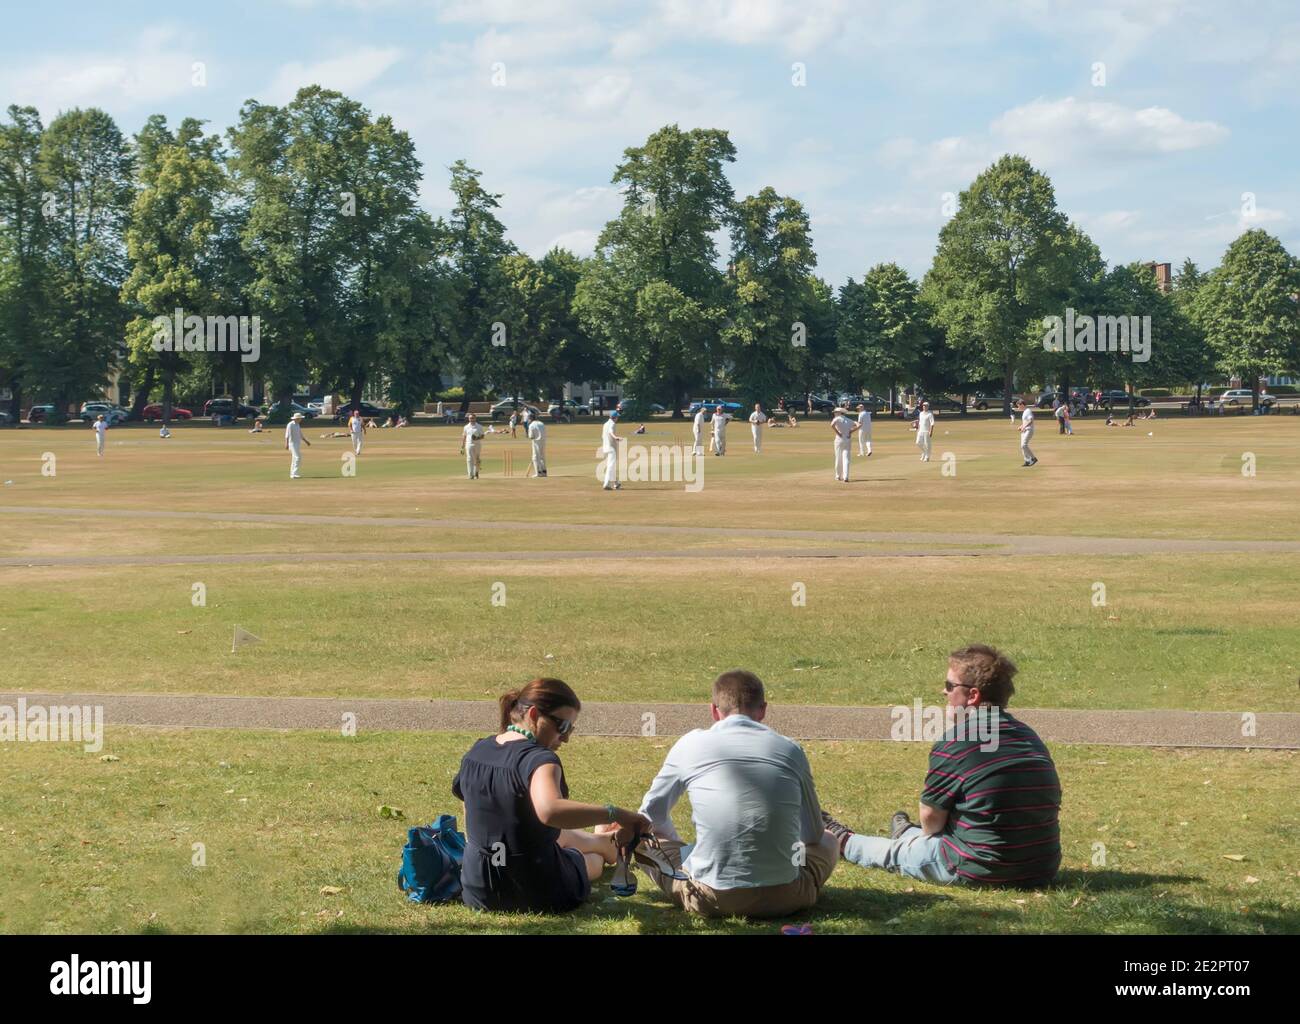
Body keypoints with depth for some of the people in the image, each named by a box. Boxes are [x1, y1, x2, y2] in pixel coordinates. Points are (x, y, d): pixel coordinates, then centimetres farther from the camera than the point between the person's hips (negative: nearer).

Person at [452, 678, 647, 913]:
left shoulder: (476, 752, -1)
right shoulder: (539, 760, -25)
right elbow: (549, 811, -46)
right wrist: (615, 813, -40)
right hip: (537, 896, -6)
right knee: (594, 857, 28)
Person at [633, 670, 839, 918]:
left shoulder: (691, 744, 3)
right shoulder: (790, 749, 5)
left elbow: (650, 816, 15)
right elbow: (813, 835, 18)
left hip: (709, 899, -2)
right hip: (782, 898, 2)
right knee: (828, 842, 31)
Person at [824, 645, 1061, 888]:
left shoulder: (955, 742, -13)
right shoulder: (1030, 737, 6)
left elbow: (931, 817, -9)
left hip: (980, 872, -5)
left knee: (893, 852, 22)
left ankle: (844, 842, 47)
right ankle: (909, 835, 62)